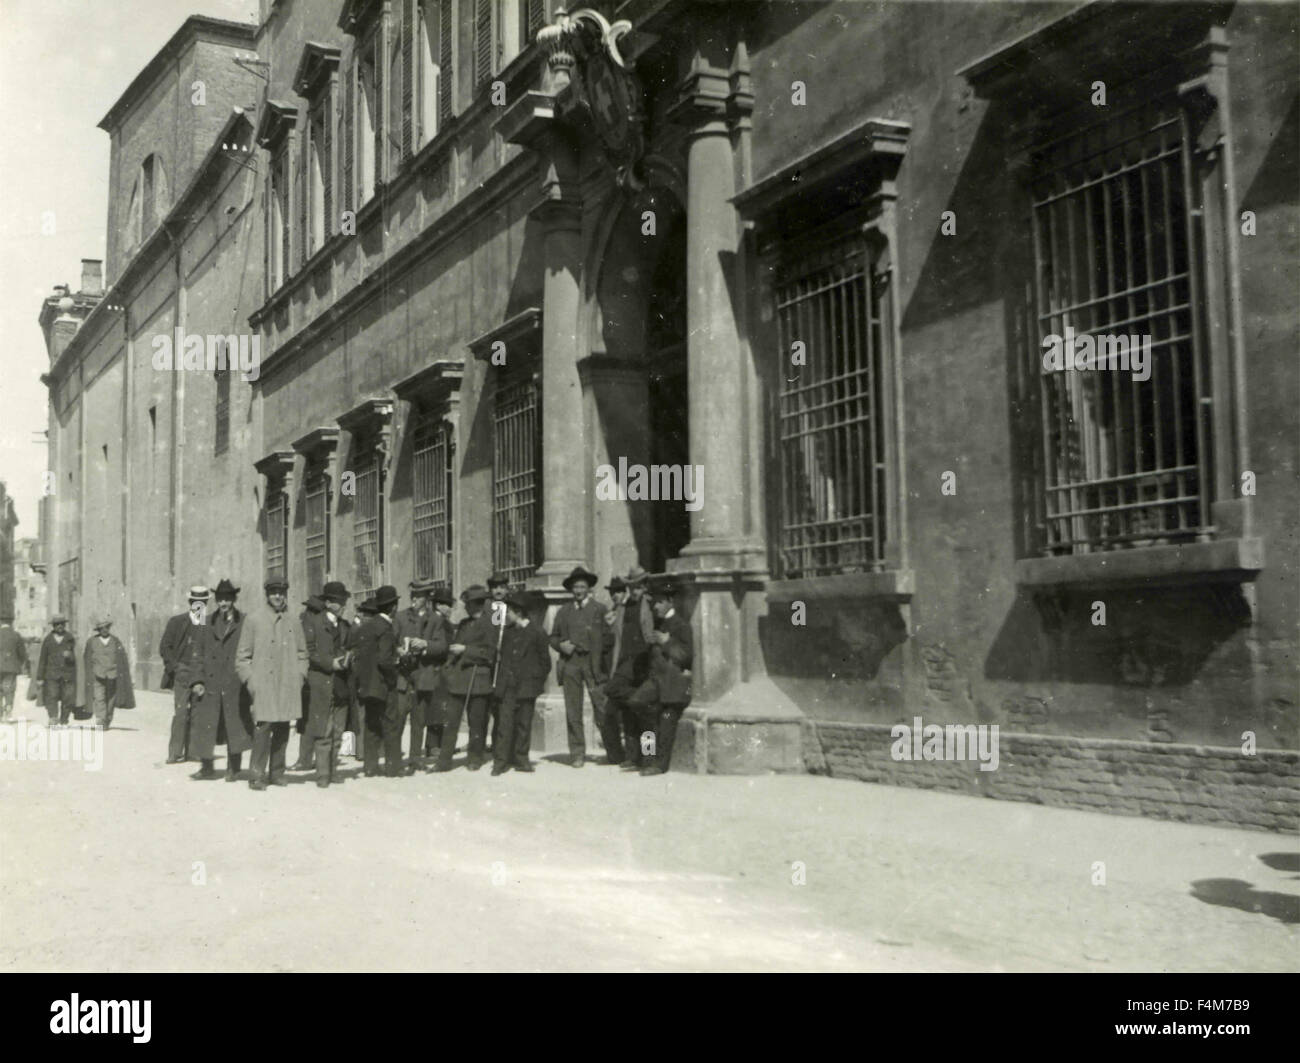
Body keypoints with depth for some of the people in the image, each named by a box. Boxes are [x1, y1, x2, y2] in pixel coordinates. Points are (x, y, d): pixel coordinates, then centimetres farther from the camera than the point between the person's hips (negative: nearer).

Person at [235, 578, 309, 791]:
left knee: (282, 731, 5)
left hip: (288, 689, 3)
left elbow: (302, 654, 19)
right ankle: (257, 776, -5)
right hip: (262, 687, -3)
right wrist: (250, 681, -4)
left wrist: (299, 677, 6)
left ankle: (277, 773, 15)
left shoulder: (293, 622, 13)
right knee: (263, 728, -12)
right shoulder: (253, 620, 5)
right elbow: (242, 656, 5)